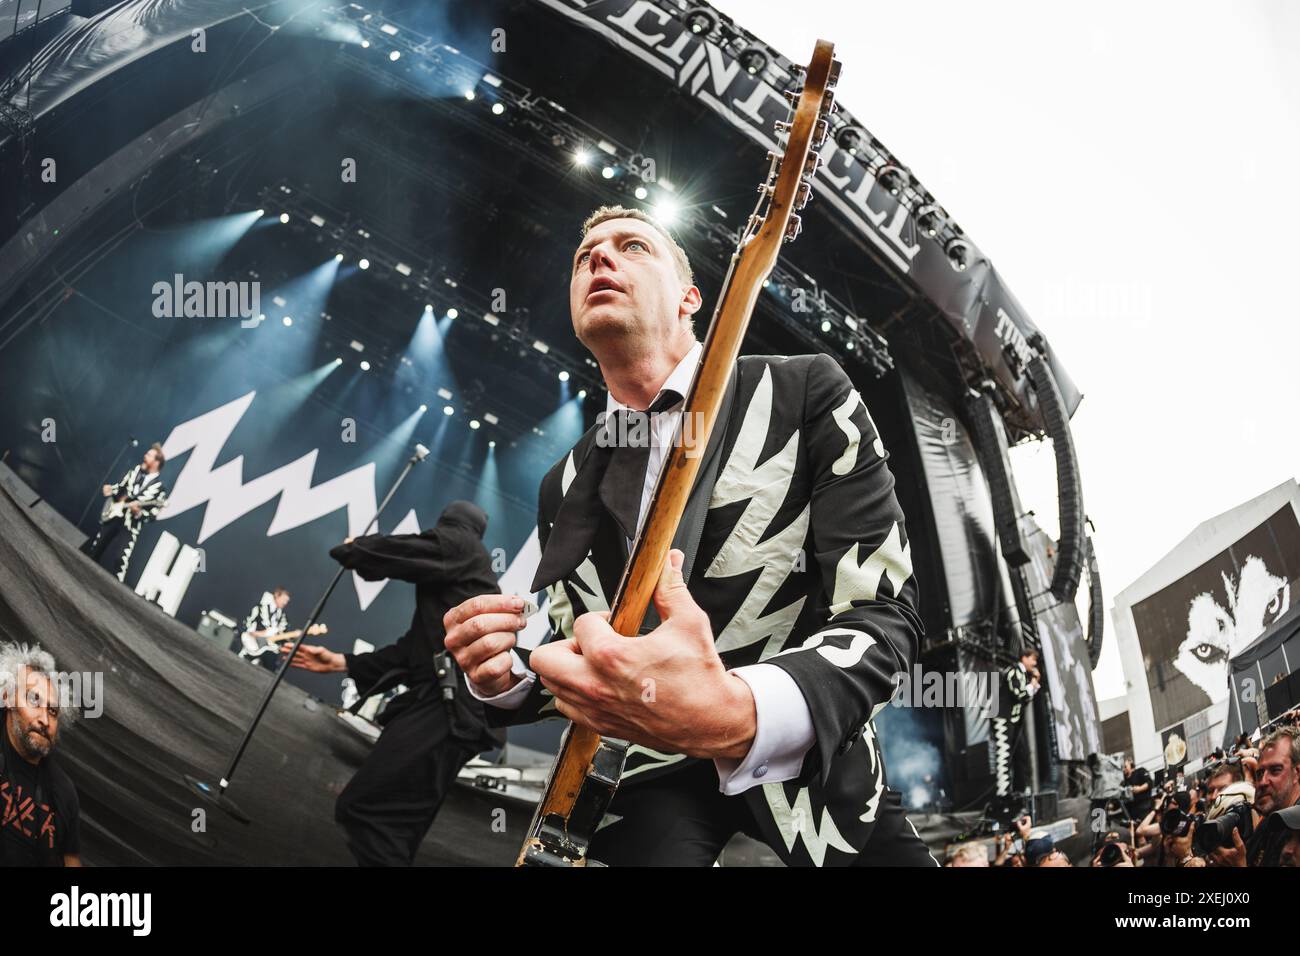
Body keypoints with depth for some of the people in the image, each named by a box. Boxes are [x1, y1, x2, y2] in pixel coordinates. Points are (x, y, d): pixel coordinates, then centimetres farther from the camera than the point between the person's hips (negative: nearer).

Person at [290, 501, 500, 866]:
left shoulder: (459, 544, 4)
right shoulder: (459, 579, 30)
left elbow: (384, 553, -5)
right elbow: (414, 649, 25)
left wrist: (351, 549, 18)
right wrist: (341, 663, 24)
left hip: (447, 708, -10)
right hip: (449, 708, 10)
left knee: (361, 808, -16)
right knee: (394, 825, 9)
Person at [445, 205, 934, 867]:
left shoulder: (807, 394, -11)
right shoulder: (564, 488, 4)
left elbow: (883, 613, -18)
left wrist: (740, 713, -38)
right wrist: (505, 677, -13)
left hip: (812, 766, -1)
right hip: (655, 781, 2)